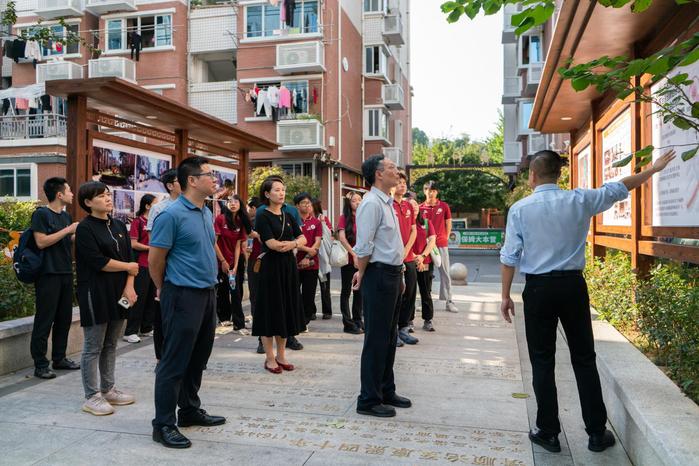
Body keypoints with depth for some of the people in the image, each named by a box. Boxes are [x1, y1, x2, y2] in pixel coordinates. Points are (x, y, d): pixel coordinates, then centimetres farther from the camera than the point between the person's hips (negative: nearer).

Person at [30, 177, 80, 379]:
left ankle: (59, 358, 23)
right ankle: (40, 365, 6)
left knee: (64, 317, 11)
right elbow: (41, 242, -17)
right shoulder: (41, 214, -7)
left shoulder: (66, 216, 15)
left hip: (66, 273, 8)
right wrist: (68, 230, -16)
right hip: (48, 274, -7)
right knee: (44, 320, -2)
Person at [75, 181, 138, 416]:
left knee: (110, 345, 14)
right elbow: (98, 262, -17)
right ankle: (92, 398, 10)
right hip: (95, 294, -6)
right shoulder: (85, 228, -7)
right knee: (93, 347, 1)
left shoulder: (119, 226, 12)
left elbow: (129, 256, 8)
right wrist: (128, 267, -6)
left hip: (118, 293, 6)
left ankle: (108, 390, 24)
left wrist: (129, 286, -5)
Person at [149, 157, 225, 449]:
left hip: (207, 293, 8)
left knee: (198, 358, 17)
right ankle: (163, 424, 12)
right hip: (184, 296, -8)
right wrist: (169, 291, 3)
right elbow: (155, 261, -10)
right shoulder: (173, 215, -15)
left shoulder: (207, 213, 10)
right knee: (175, 362, 0)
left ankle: (190, 411, 32)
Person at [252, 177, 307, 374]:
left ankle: (281, 355, 21)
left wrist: (292, 244, -14)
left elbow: (303, 239, 7)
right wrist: (294, 242, -7)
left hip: (288, 266, 6)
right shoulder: (263, 216, -6)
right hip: (271, 267, -6)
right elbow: (271, 243, -17)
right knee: (271, 310, 0)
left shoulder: (288, 216, 13)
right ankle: (269, 358, 11)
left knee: (287, 309, 9)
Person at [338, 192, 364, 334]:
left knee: (359, 291, 12)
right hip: (349, 260, -4)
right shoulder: (344, 218, -3)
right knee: (346, 291, 4)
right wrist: (354, 254, -18)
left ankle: (358, 321, 24)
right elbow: (342, 238, -14)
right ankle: (348, 324, 9)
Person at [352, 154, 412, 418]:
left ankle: (386, 392, 32)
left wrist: (398, 273, 14)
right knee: (376, 339, -1)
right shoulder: (372, 203, -16)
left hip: (392, 275, 10)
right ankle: (369, 400, 13)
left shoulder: (387, 203, 15)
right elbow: (364, 247, -18)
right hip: (379, 276, -10)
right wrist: (362, 274, -6)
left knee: (390, 337, 18)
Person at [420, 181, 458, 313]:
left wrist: (445, 238, 3)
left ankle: (448, 302, 9)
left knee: (445, 273, 3)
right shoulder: (420, 207, 2)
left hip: (441, 244, 0)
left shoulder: (444, 206, 2)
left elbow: (448, 224, 9)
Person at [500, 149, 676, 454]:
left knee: (542, 362, 8)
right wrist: (653, 168, 30)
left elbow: (510, 257, -6)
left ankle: (548, 432, 17)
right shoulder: (580, 200, -1)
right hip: (573, 285, 2)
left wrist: (506, 295, 2)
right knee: (584, 359, 13)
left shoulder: (520, 208, -6)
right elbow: (618, 188, 14)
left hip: (538, 289, -2)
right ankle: (597, 433, 22)